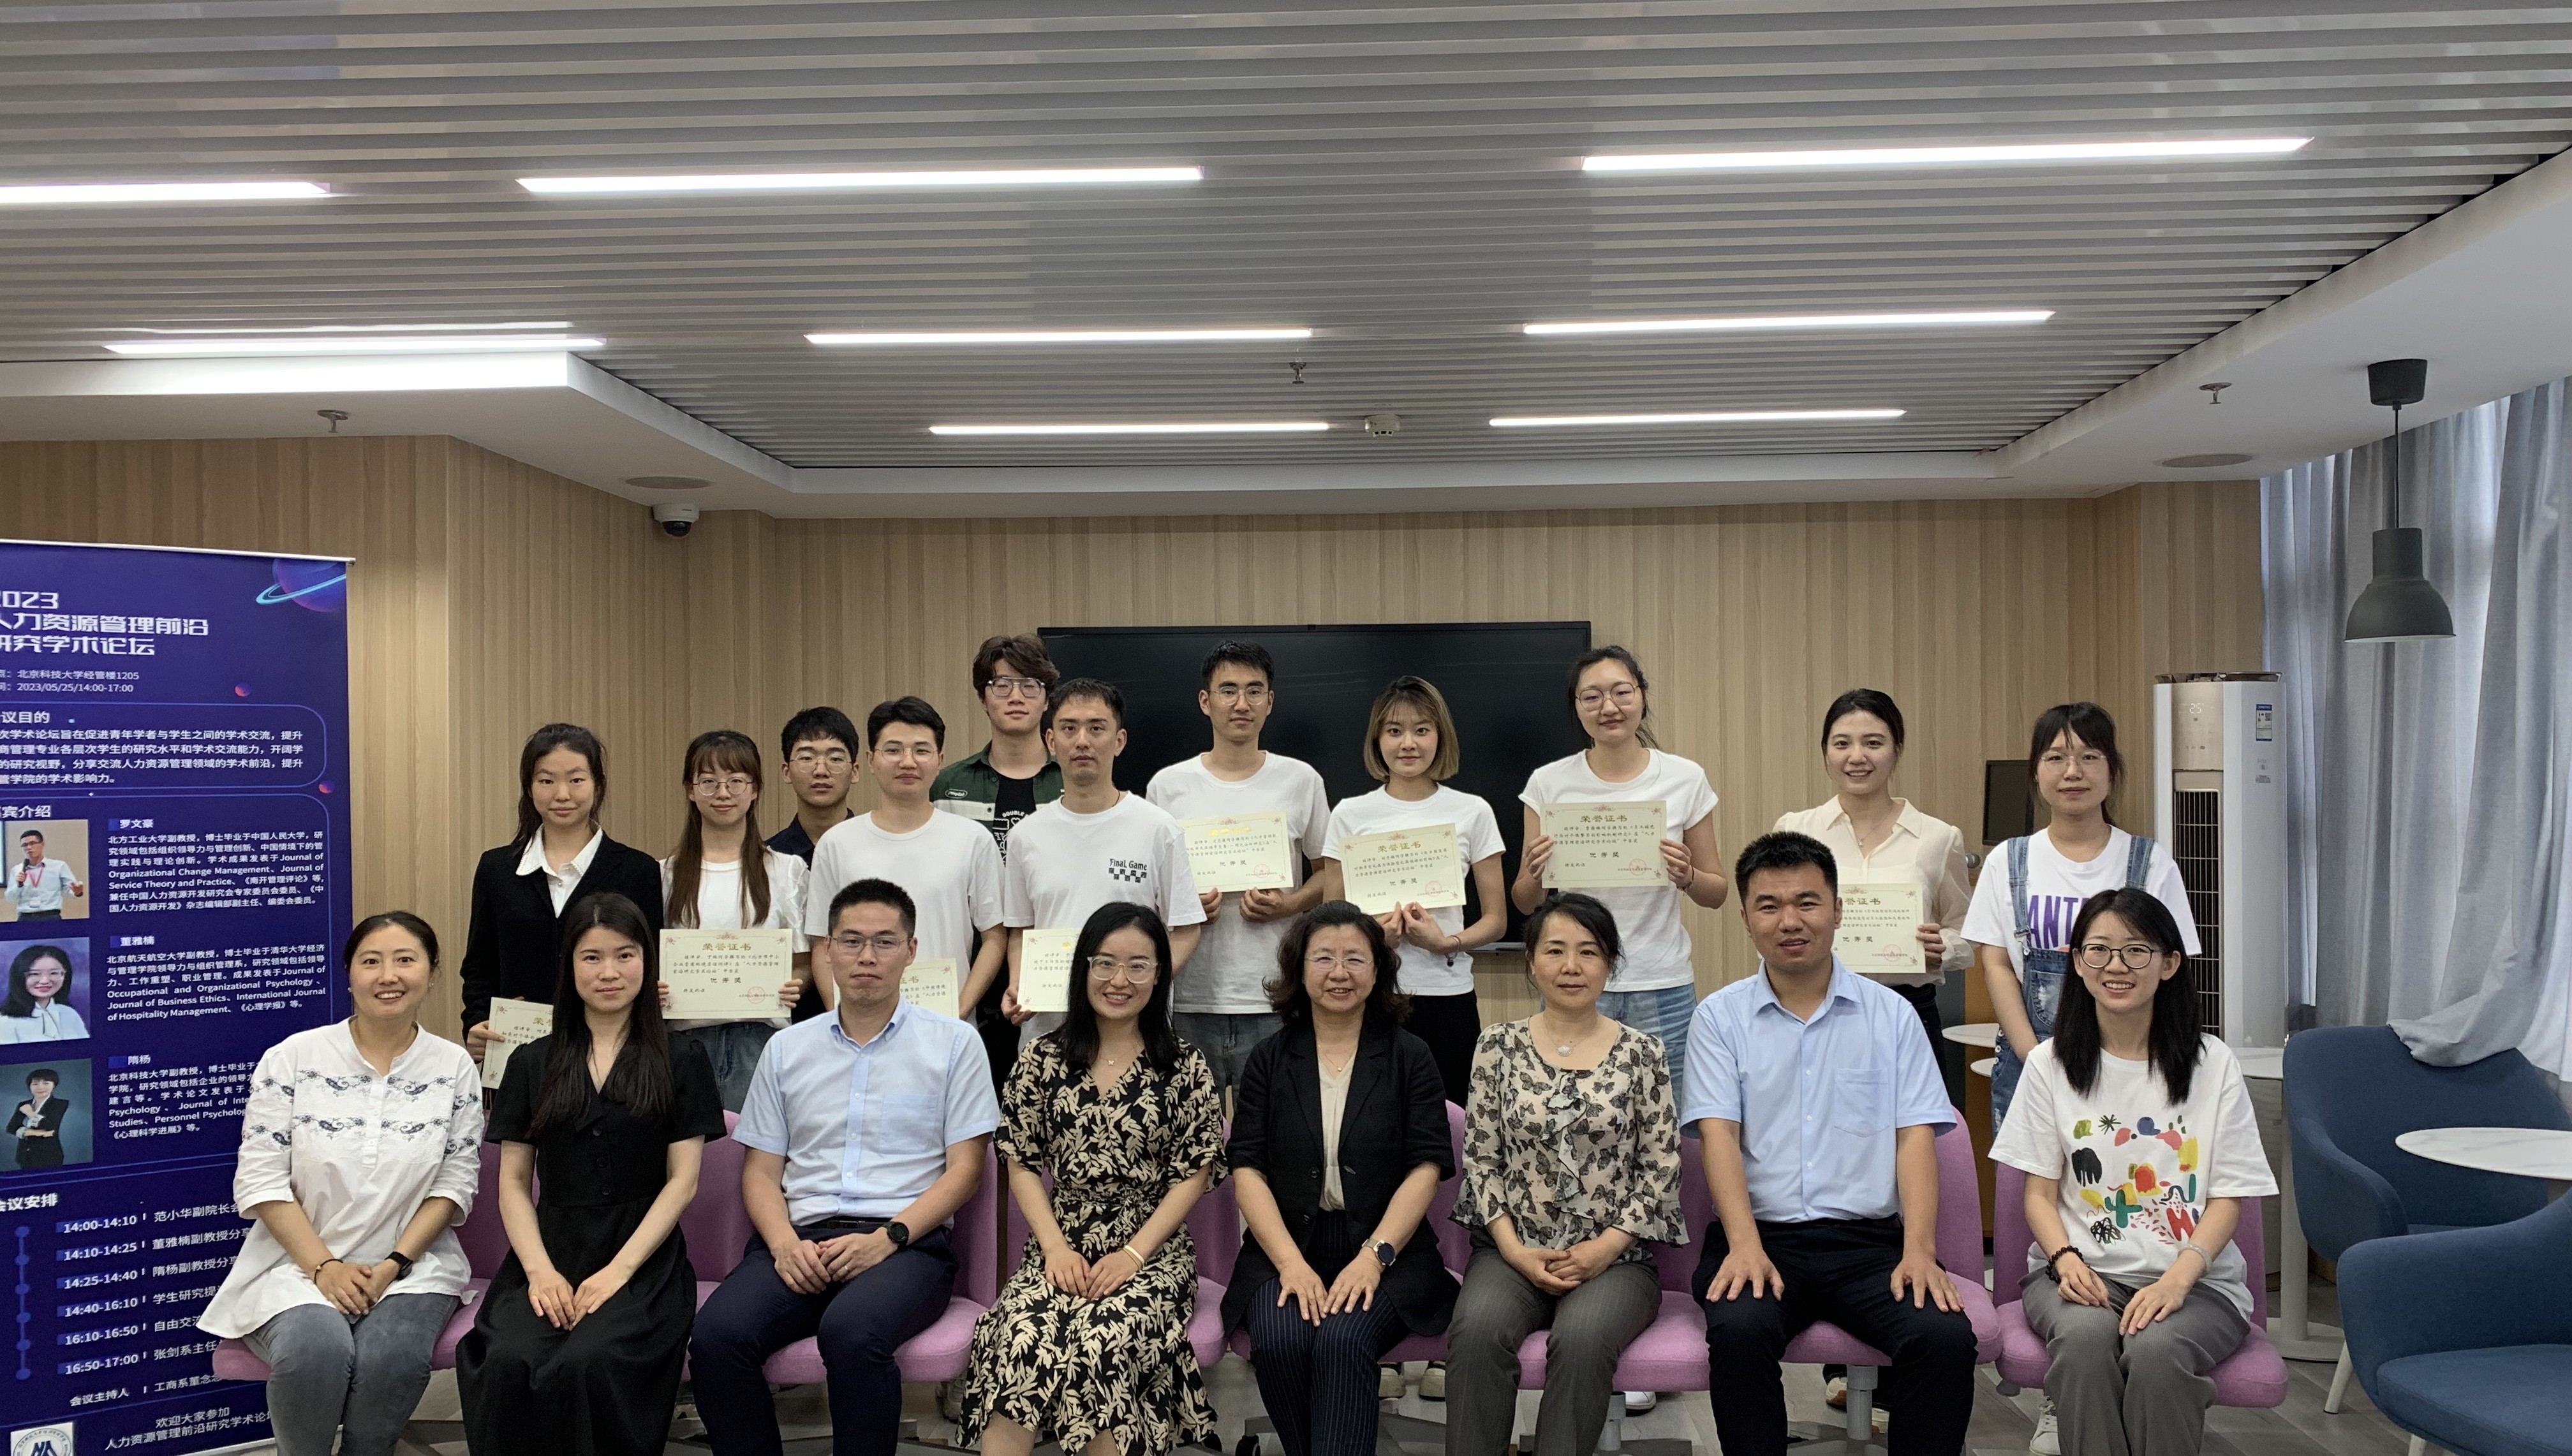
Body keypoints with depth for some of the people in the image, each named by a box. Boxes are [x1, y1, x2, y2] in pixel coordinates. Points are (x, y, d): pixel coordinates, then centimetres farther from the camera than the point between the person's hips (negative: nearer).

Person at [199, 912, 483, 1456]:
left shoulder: (454, 1068, 3)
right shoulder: (292, 1058, -2)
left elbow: (456, 1182, 1)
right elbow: (261, 1181, -5)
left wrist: (395, 1262, -12)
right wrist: (324, 1266, -14)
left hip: (411, 1265, 1)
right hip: (300, 1261, -1)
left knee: (394, 1359, -30)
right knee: (315, 1350, -32)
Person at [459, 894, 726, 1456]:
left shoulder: (681, 1061, 8)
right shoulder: (532, 1063, 14)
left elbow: (682, 1181, 1)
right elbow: (514, 1182, 10)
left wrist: (617, 1271, -11)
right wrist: (540, 1269, -8)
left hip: (643, 1257, -2)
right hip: (549, 1253, 2)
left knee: (587, 1363, -32)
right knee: (509, 1362, -30)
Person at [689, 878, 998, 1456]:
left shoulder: (953, 1043, 9)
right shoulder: (787, 1048, 19)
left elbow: (964, 1169, 3)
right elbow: (760, 1169, 16)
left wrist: (886, 1238, -12)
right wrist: (783, 1242, -6)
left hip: (906, 1241, -3)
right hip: (802, 1239, 3)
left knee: (852, 1333, -36)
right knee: (716, 1334, -27)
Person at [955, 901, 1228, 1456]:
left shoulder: (1185, 1068, 5)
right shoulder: (1041, 1060, 9)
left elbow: (1194, 1174, 2)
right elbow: (1021, 1165, 8)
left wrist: (1134, 1254, -9)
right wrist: (1055, 1247, -6)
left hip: (1152, 1254, -1)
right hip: (1060, 1250, 1)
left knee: (1106, 1337, -34)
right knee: (1020, 1334, -31)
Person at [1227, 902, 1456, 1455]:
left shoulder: (1410, 1057, 6)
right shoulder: (1269, 1060, 9)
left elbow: (1426, 1168, -2)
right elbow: (1247, 1169, 2)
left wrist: (1374, 1257, -16)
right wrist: (1291, 1263, -13)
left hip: (1384, 1250, -1)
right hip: (1287, 1249, 2)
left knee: (1342, 1340, -31)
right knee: (1281, 1341, -28)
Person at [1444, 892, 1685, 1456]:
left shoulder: (1642, 1052, 2)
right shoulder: (1498, 1045, 5)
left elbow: (1661, 1166, 1)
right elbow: (1481, 1158, 5)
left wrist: (1604, 1249, -10)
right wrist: (1514, 1250, -8)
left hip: (1616, 1256, -1)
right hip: (1515, 1251, 1)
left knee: (1582, 1337, -34)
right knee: (1478, 1330, -31)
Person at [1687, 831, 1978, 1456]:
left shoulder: (1891, 1014, 12)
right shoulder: (1720, 1017, 8)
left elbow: (1916, 1135, 4)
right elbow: (1719, 1134, -2)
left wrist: (1919, 1249, -12)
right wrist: (1745, 1245, -18)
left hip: (1870, 1238, 1)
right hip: (1762, 1234, -1)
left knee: (1946, 1337, -26)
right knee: (1738, 1330, -32)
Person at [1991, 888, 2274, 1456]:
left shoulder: (2213, 1063, 5)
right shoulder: (2051, 1065, 8)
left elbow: (2227, 1198, 2)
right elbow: (2040, 1192, 7)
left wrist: (2176, 1279, -16)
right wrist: (2066, 1259, -15)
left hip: (2193, 1278, 0)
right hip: (2083, 1271, 1)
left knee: (2156, 1349, -33)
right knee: (2085, 1337, -33)